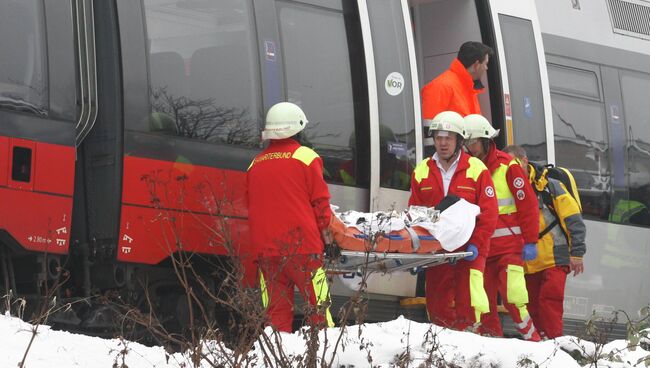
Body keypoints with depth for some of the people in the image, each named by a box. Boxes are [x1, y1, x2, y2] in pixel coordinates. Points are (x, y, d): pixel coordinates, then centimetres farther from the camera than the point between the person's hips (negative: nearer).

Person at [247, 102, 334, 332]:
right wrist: (325, 233, 8)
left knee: (276, 311, 4)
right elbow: (320, 201, -3)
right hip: (302, 244, -4)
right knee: (317, 305, -3)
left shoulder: (256, 164, 13)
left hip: (266, 247, 4)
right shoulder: (305, 157, -3)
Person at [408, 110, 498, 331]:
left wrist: (476, 244, -12)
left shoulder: (476, 169, 0)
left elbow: (488, 212, -3)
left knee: (469, 303, -14)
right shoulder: (421, 172, 11)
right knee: (438, 305, 5)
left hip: (469, 252, -4)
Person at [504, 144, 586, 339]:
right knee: (533, 307, 6)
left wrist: (577, 253, -9)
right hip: (528, 264, 5)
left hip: (554, 259, -5)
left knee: (549, 302, -16)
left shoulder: (549, 186, -4)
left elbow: (573, 219, -5)